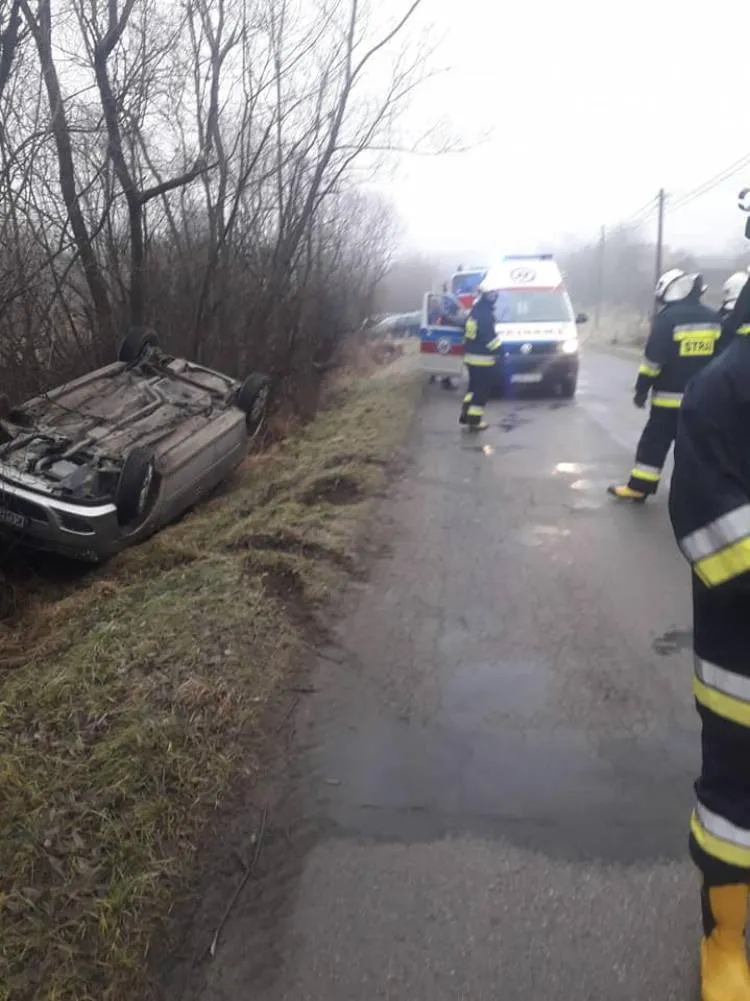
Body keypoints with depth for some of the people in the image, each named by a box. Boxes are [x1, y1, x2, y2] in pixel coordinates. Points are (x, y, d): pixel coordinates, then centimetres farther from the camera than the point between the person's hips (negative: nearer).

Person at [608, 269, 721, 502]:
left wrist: (641, 389, -9)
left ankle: (638, 488, 3)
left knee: (655, 442, 0)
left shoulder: (667, 318, -13)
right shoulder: (713, 319, 8)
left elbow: (654, 359, -16)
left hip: (670, 397, -6)